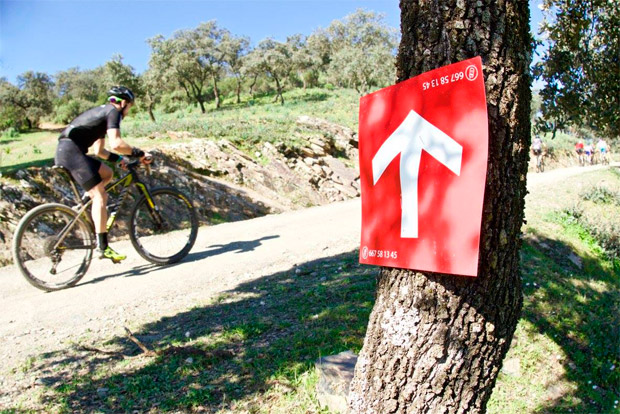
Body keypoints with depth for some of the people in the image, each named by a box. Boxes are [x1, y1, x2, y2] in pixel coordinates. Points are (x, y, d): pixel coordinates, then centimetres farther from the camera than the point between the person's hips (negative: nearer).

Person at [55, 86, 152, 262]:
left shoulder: (102, 112, 27)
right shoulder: (113, 111, -3)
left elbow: (98, 151, 28)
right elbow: (116, 144, -18)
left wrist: (119, 158, 18)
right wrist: (139, 153, -9)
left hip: (65, 151, 10)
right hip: (71, 151, -10)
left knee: (107, 174, 20)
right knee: (100, 196, -12)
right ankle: (103, 247, -14)